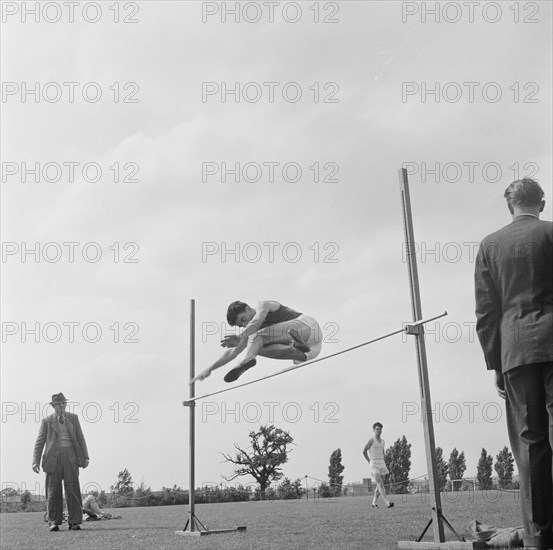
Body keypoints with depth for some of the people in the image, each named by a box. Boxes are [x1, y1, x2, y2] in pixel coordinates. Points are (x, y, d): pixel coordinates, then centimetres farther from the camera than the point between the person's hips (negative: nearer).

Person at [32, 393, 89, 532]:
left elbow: (80, 438, 11)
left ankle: (74, 522, -1)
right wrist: (35, 461, -5)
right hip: (53, 457, 0)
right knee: (53, 490, -1)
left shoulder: (73, 418, 12)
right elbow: (39, 442, 5)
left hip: (70, 457, 1)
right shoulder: (47, 421, 8)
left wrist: (85, 457, 3)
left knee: (73, 489, -5)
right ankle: (54, 522, 8)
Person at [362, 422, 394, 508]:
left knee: (380, 485, 8)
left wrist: (383, 464, 16)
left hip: (382, 464, 7)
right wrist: (370, 462, 1)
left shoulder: (383, 441, 15)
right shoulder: (371, 440, -6)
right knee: (380, 484, -18)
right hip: (373, 465, -7)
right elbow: (364, 451, -2)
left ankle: (374, 502, 20)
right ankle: (387, 502, -28)